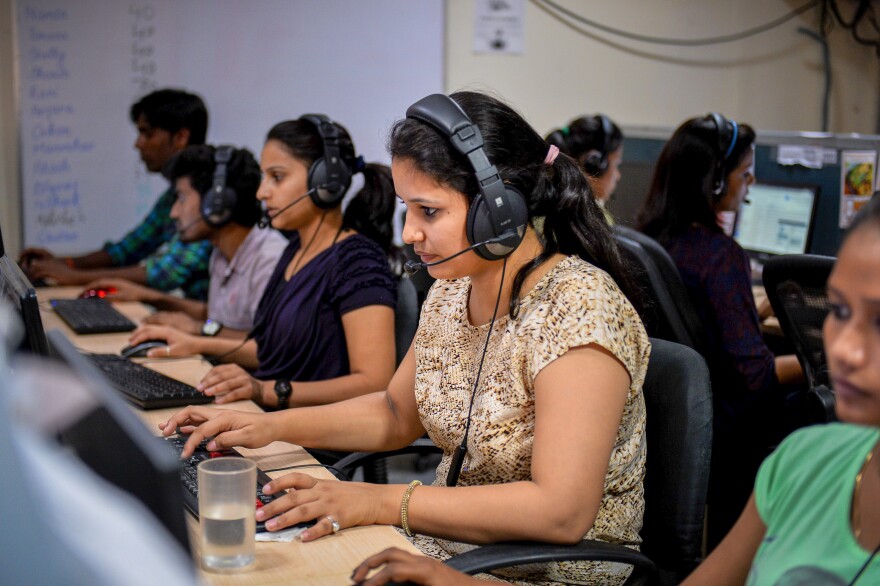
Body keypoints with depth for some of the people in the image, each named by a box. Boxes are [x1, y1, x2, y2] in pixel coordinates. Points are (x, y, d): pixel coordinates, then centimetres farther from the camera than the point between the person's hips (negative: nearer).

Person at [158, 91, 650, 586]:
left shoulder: (577, 309, -22)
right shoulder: (453, 290, 4)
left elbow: (561, 512, -29)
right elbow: (396, 414, 19)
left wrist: (379, 502, -28)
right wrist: (273, 425, 4)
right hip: (442, 546, 7)